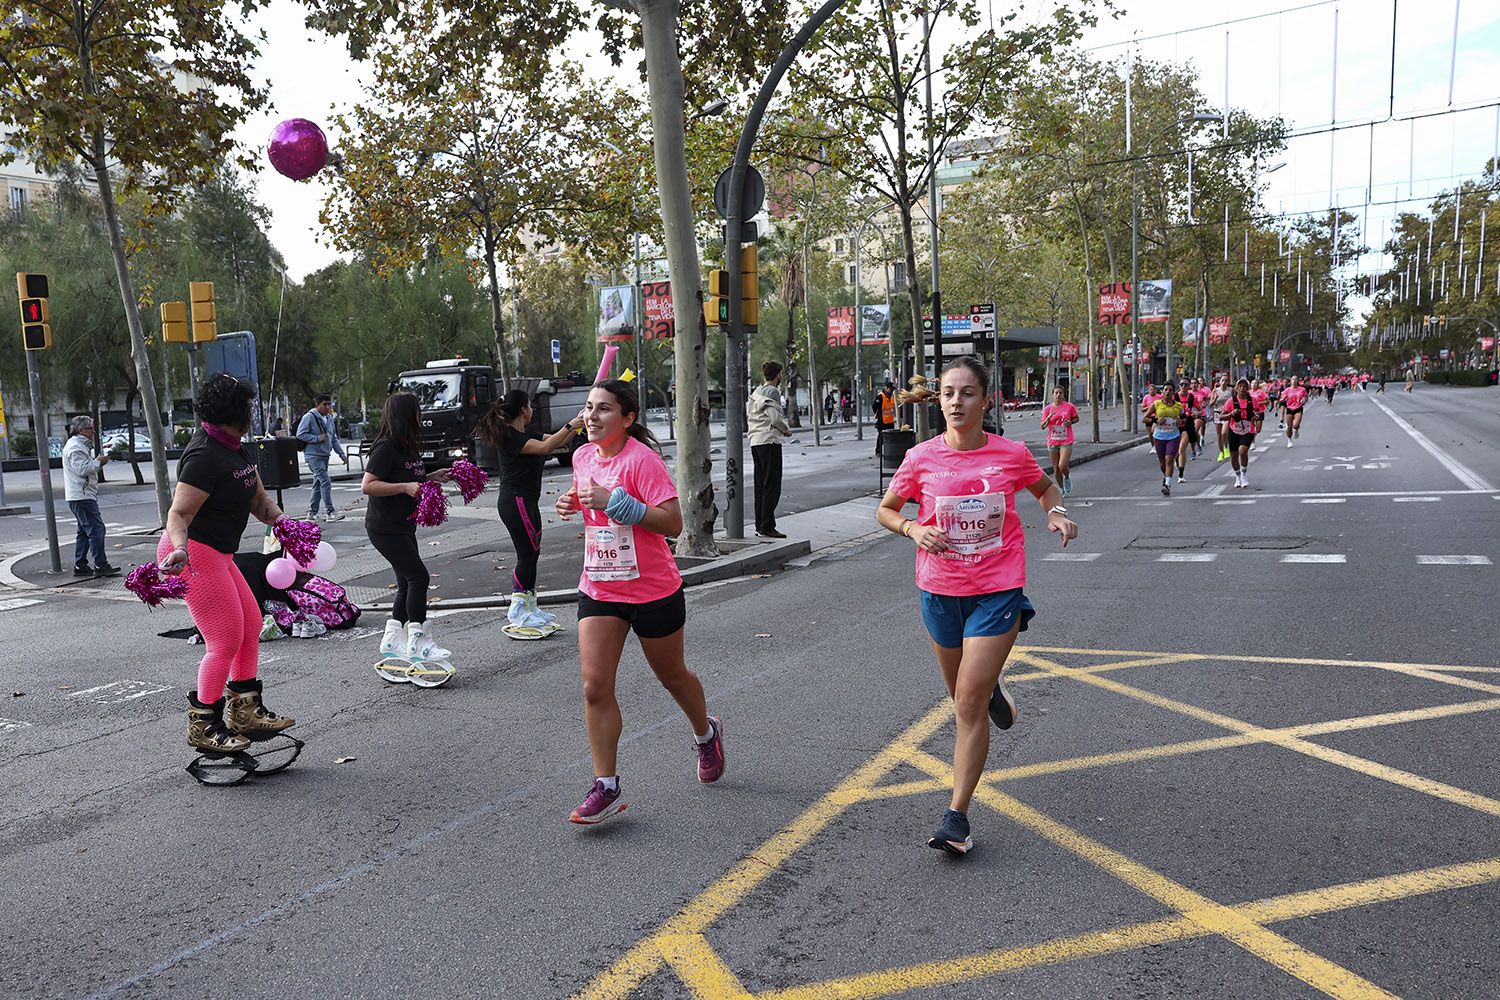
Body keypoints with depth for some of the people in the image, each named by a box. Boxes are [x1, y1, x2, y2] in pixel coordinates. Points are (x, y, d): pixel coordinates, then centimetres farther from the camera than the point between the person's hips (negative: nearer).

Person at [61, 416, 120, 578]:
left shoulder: (81, 445, 22)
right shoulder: (75, 446, -12)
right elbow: (82, 469, -22)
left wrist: (98, 461, 11)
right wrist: (99, 462, -12)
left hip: (84, 496, 11)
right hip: (81, 496, -11)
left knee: (85, 531, 14)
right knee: (96, 528, -13)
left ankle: (80, 566, 17)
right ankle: (101, 565, -14)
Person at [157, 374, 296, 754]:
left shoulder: (238, 450, 10)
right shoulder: (204, 455, -21)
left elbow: (258, 499, 14)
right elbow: (179, 513, -25)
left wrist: (278, 518, -4)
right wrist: (181, 548, -41)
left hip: (217, 555, 10)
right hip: (193, 554, -10)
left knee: (251, 626, 14)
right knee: (226, 641, -7)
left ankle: (246, 712, 26)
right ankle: (203, 727, 7)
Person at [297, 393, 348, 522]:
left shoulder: (329, 418, 14)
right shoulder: (309, 417, -9)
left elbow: (334, 438, 18)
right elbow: (300, 434, -14)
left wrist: (342, 454, 10)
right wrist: (318, 438, -17)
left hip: (325, 455, 8)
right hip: (314, 455, -8)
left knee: (318, 485, 13)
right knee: (325, 482, -16)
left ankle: (312, 513, 21)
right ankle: (331, 512, -17)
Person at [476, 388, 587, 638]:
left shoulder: (526, 434, 15)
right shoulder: (510, 436, -14)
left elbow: (559, 441, 17)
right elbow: (545, 447, -26)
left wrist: (577, 423, 4)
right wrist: (571, 425, -27)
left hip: (526, 501, 10)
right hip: (515, 502, -10)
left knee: (531, 553, 13)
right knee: (527, 555, -9)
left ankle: (528, 608, 21)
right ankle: (517, 616, -4)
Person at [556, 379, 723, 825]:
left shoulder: (642, 458, -19)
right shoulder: (582, 457, 3)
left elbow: (672, 523, -25)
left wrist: (614, 500, -30)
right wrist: (573, 505, 0)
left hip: (653, 592, -5)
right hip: (598, 589, 5)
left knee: (672, 675, 15)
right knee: (595, 687, -5)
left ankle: (707, 733, 45)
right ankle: (606, 787, 4)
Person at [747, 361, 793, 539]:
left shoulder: (756, 393, 16)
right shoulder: (773, 391, -10)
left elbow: (748, 416, 18)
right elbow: (775, 418, -17)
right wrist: (786, 430, -2)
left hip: (755, 442, 9)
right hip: (769, 441, -9)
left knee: (760, 485, 12)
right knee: (772, 486, -7)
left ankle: (759, 525, 13)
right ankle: (767, 527, -10)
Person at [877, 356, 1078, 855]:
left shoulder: (1012, 454, -7)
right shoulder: (921, 458, -6)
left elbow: (1046, 488, 14)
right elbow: (885, 510, 7)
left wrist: (1056, 512, -7)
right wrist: (913, 529, -13)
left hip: (998, 592, -2)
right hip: (940, 592, 3)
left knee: (970, 704, -8)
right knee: (963, 695, 19)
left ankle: (956, 816, 2)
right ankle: (992, 691, 57)